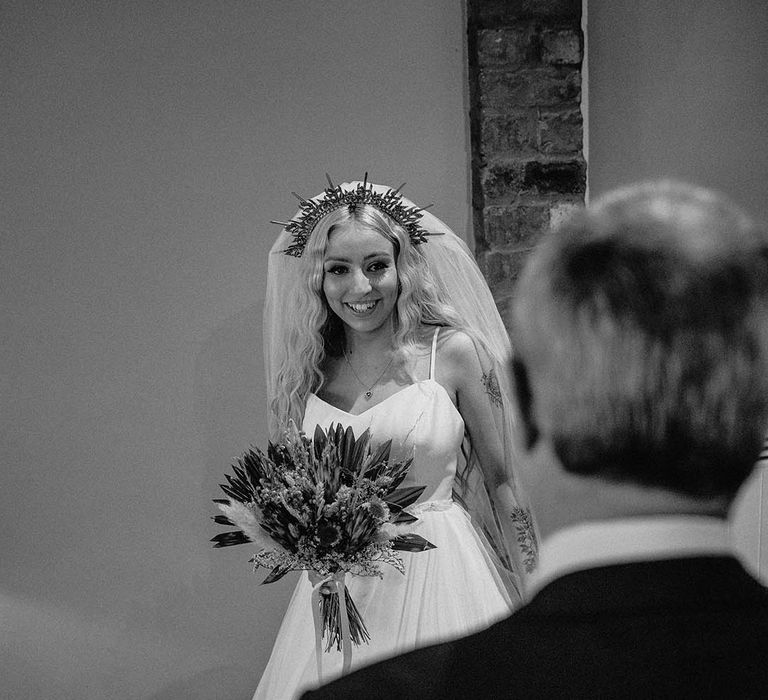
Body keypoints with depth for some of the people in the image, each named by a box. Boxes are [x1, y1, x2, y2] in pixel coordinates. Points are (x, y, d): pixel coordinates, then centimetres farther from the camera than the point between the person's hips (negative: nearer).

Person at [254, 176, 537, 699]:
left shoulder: (452, 352, -8)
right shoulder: (309, 369, 1)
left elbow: (502, 480, -2)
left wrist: (533, 598, -2)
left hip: (440, 573, -3)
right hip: (338, 587, 3)